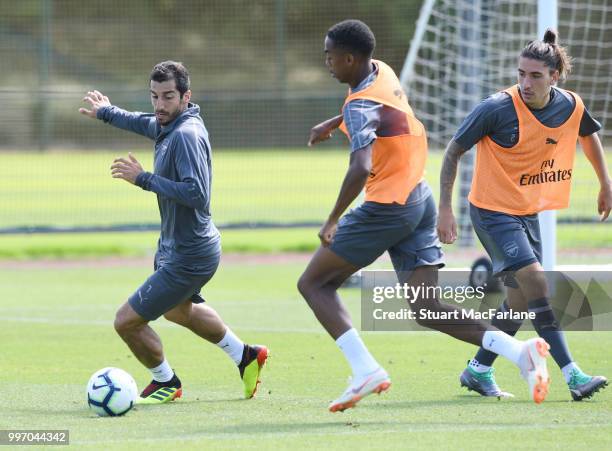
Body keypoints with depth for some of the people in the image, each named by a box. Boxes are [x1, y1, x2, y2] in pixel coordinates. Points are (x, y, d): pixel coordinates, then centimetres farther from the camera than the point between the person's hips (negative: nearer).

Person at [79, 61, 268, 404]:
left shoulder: (186, 134, -27)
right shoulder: (172, 124, 1)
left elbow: (196, 193, -37)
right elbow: (149, 124, 27)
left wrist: (144, 179, -30)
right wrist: (107, 112, 41)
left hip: (188, 257, -11)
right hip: (174, 246, 11)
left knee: (127, 321, -4)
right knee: (178, 309, 35)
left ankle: (166, 382, 20)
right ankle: (246, 356, 47)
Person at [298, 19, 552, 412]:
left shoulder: (360, 106, -19)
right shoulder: (382, 72, 8)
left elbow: (361, 168, -34)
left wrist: (333, 221, -26)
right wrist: (332, 124, 46)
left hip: (386, 210, -9)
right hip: (420, 200, 9)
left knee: (314, 284, 4)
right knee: (427, 309, 5)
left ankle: (367, 370, -10)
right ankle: (519, 350, -12)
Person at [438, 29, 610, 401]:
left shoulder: (571, 106, -6)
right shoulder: (498, 108, -21)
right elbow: (454, 151, -11)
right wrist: (445, 209, -13)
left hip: (529, 212, 7)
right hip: (493, 210, -7)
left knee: (522, 298, 9)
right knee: (536, 281, -19)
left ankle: (479, 370, 25)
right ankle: (572, 374, -21)